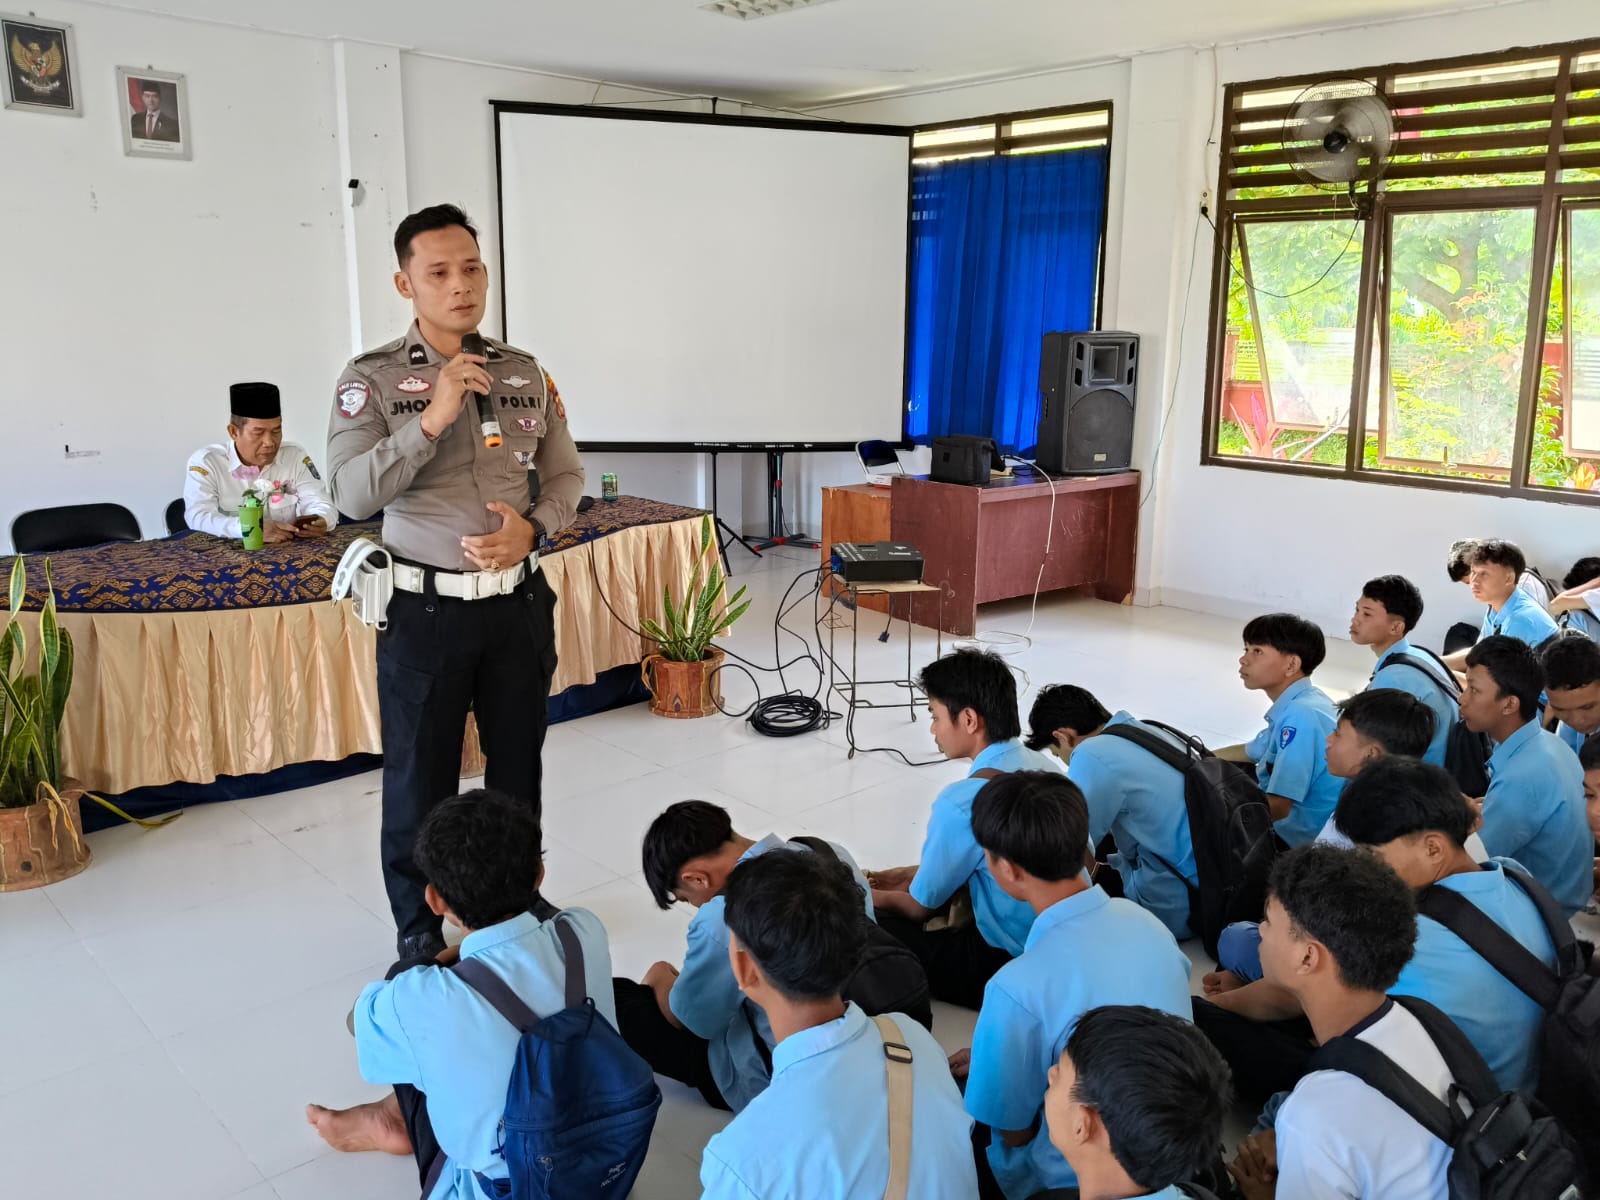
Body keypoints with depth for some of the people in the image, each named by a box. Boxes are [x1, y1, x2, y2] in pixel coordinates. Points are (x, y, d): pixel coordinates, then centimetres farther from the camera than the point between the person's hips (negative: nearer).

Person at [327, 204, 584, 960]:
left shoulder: (525, 372, 4)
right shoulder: (372, 378, -8)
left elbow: (566, 475, 10)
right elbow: (352, 494, -18)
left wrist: (533, 527, -10)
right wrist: (432, 418, -27)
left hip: (519, 604, 4)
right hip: (427, 611, -3)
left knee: (518, 770, 17)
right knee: (420, 780, 9)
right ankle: (420, 934, 29)